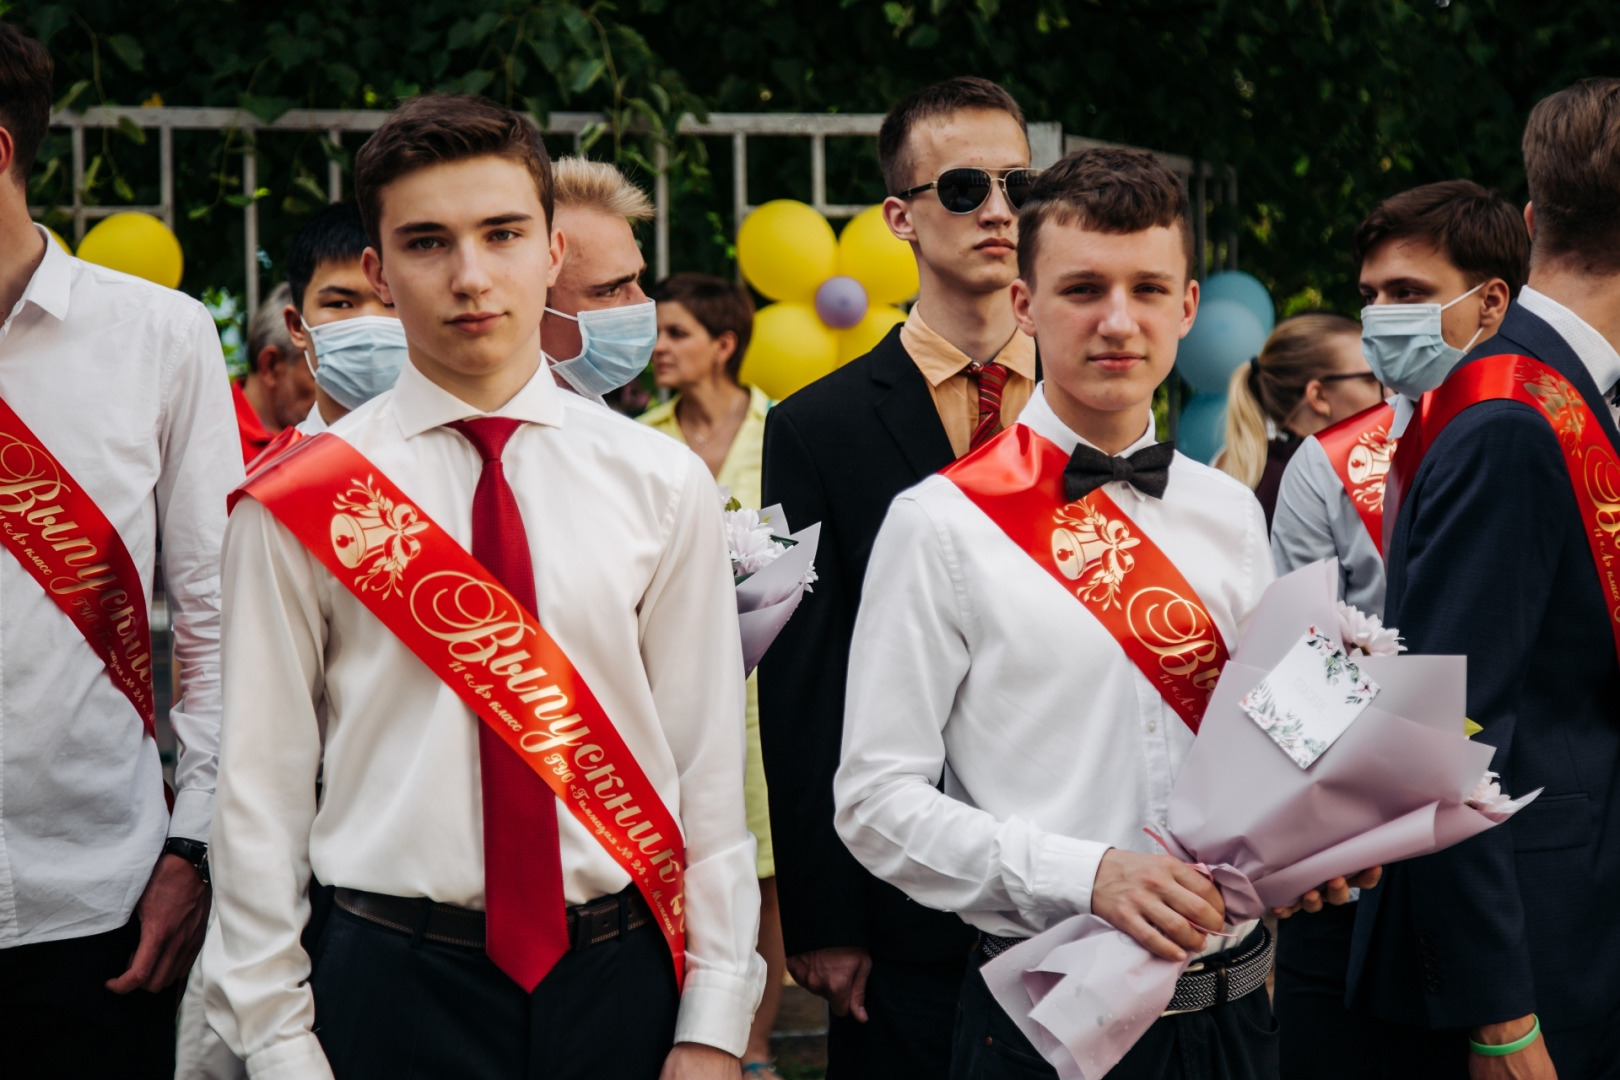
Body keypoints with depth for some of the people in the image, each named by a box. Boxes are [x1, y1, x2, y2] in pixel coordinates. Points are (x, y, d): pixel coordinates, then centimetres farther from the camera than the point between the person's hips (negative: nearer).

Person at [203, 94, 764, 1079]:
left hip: (619, 973, 2)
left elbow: (710, 769, 4)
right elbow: (263, 786, -1)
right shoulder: (299, 503, -2)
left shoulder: (663, 486, 3)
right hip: (394, 991, -1)